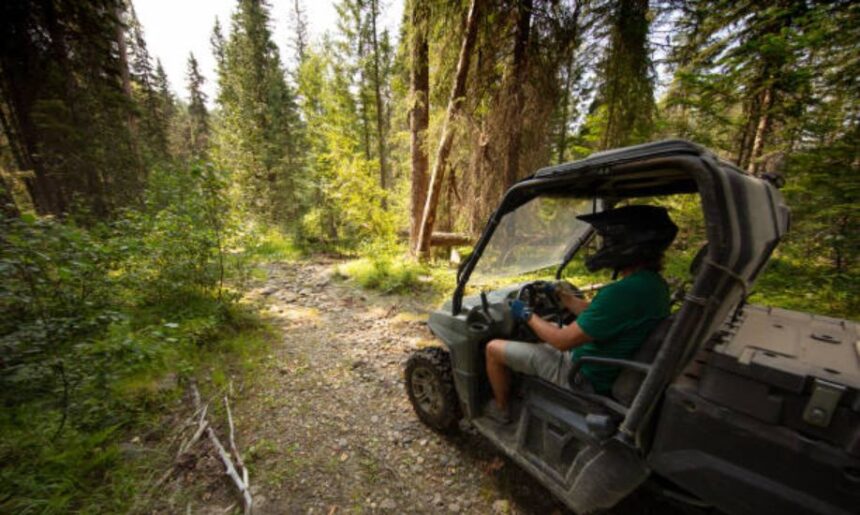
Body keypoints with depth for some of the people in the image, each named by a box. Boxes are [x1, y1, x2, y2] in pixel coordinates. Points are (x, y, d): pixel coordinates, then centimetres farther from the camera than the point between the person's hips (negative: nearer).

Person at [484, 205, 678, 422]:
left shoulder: (624, 292, -34)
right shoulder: (653, 282, -2)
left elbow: (563, 341, -26)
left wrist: (527, 316, -11)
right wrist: (561, 294, 13)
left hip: (585, 378, -9)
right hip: (611, 371, 9)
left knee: (494, 349, -4)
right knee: (551, 327, 31)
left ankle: (501, 409, 23)